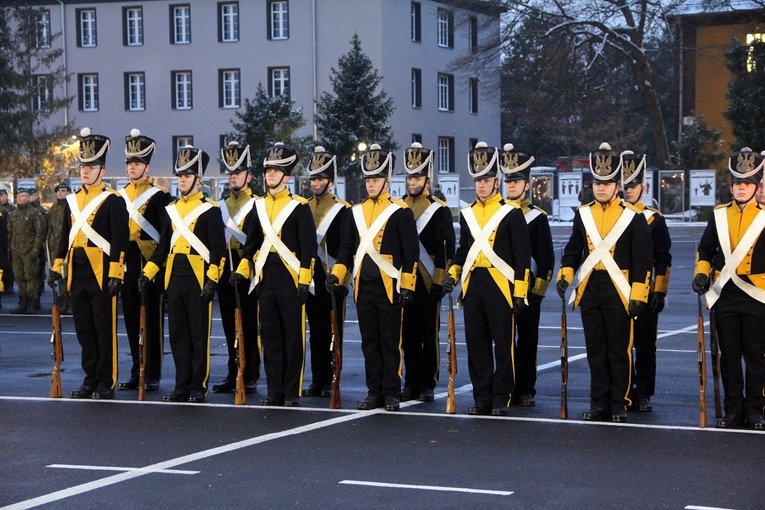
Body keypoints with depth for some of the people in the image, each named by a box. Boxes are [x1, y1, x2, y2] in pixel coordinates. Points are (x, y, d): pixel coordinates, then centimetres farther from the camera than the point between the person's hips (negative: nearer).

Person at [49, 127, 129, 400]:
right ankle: (90, 378, 19)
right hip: (77, 273, 6)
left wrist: (116, 274, -15)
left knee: (105, 329, -1)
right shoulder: (72, 200, 14)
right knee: (83, 328, 10)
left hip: (101, 272, -6)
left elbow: (120, 240, -10)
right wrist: (57, 267, 14)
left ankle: (106, 383, 5)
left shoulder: (113, 200, -6)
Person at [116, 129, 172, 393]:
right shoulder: (119, 196, 12)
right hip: (126, 265, 5)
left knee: (152, 320, 0)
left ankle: (153, 375, 5)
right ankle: (137, 372, 16)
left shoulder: (159, 195, -4)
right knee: (131, 320, 9)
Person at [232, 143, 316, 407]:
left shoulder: (299, 206, -4)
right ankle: (274, 391, 13)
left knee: (293, 334, -1)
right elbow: (252, 241, 16)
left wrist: (304, 280, -12)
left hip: (290, 276, -5)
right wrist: (242, 269, 3)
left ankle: (292, 392, 5)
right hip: (266, 276, 5)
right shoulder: (259, 206, 12)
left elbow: (308, 246, -7)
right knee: (269, 334, 7)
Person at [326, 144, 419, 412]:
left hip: (389, 286, -5)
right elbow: (346, 248, 15)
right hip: (363, 287, 5)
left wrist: (407, 286, -10)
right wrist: (336, 274, 2)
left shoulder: (400, 211, -4)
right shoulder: (356, 211, 12)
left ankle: (392, 392, 7)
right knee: (369, 341, 8)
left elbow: (410, 252, -6)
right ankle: (374, 391, 15)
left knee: (390, 341, 0)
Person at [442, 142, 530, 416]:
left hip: (500, 287, -5)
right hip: (472, 287, 5)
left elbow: (522, 256, -5)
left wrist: (520, 292, -9)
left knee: (503, 345, -1)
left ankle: (502, 399, 6)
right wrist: (453, 273, 6)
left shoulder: (512, 213, -3)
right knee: (476, 345, 6)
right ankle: (482, 398, 14)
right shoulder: (467, 213, 13)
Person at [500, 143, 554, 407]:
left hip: (528, 289, -2)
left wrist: (539, 289, -8)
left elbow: (547, 257, -1)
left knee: (527, 340, 3)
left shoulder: (537, 217, 1)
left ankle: (526, 390, 8)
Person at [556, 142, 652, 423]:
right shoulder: (582, 214, 9)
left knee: (619, 351, 1)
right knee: (595, 350, 8)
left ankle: (619, 405, 8)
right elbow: (573, 250, 14)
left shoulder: (633, 216, -3)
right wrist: (565, 274, -2)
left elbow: (642, 260, -4)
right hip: (589, 291, 4)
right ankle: (599, 404, 14)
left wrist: (638, 295, -10)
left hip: (618, 292, -4)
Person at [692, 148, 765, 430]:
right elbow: (705, 250, 16)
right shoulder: (719, 215, 8)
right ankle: (733, 410, 13)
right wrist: (701, 273, 2)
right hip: (725, 295, 3)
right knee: (729, 354, 6)